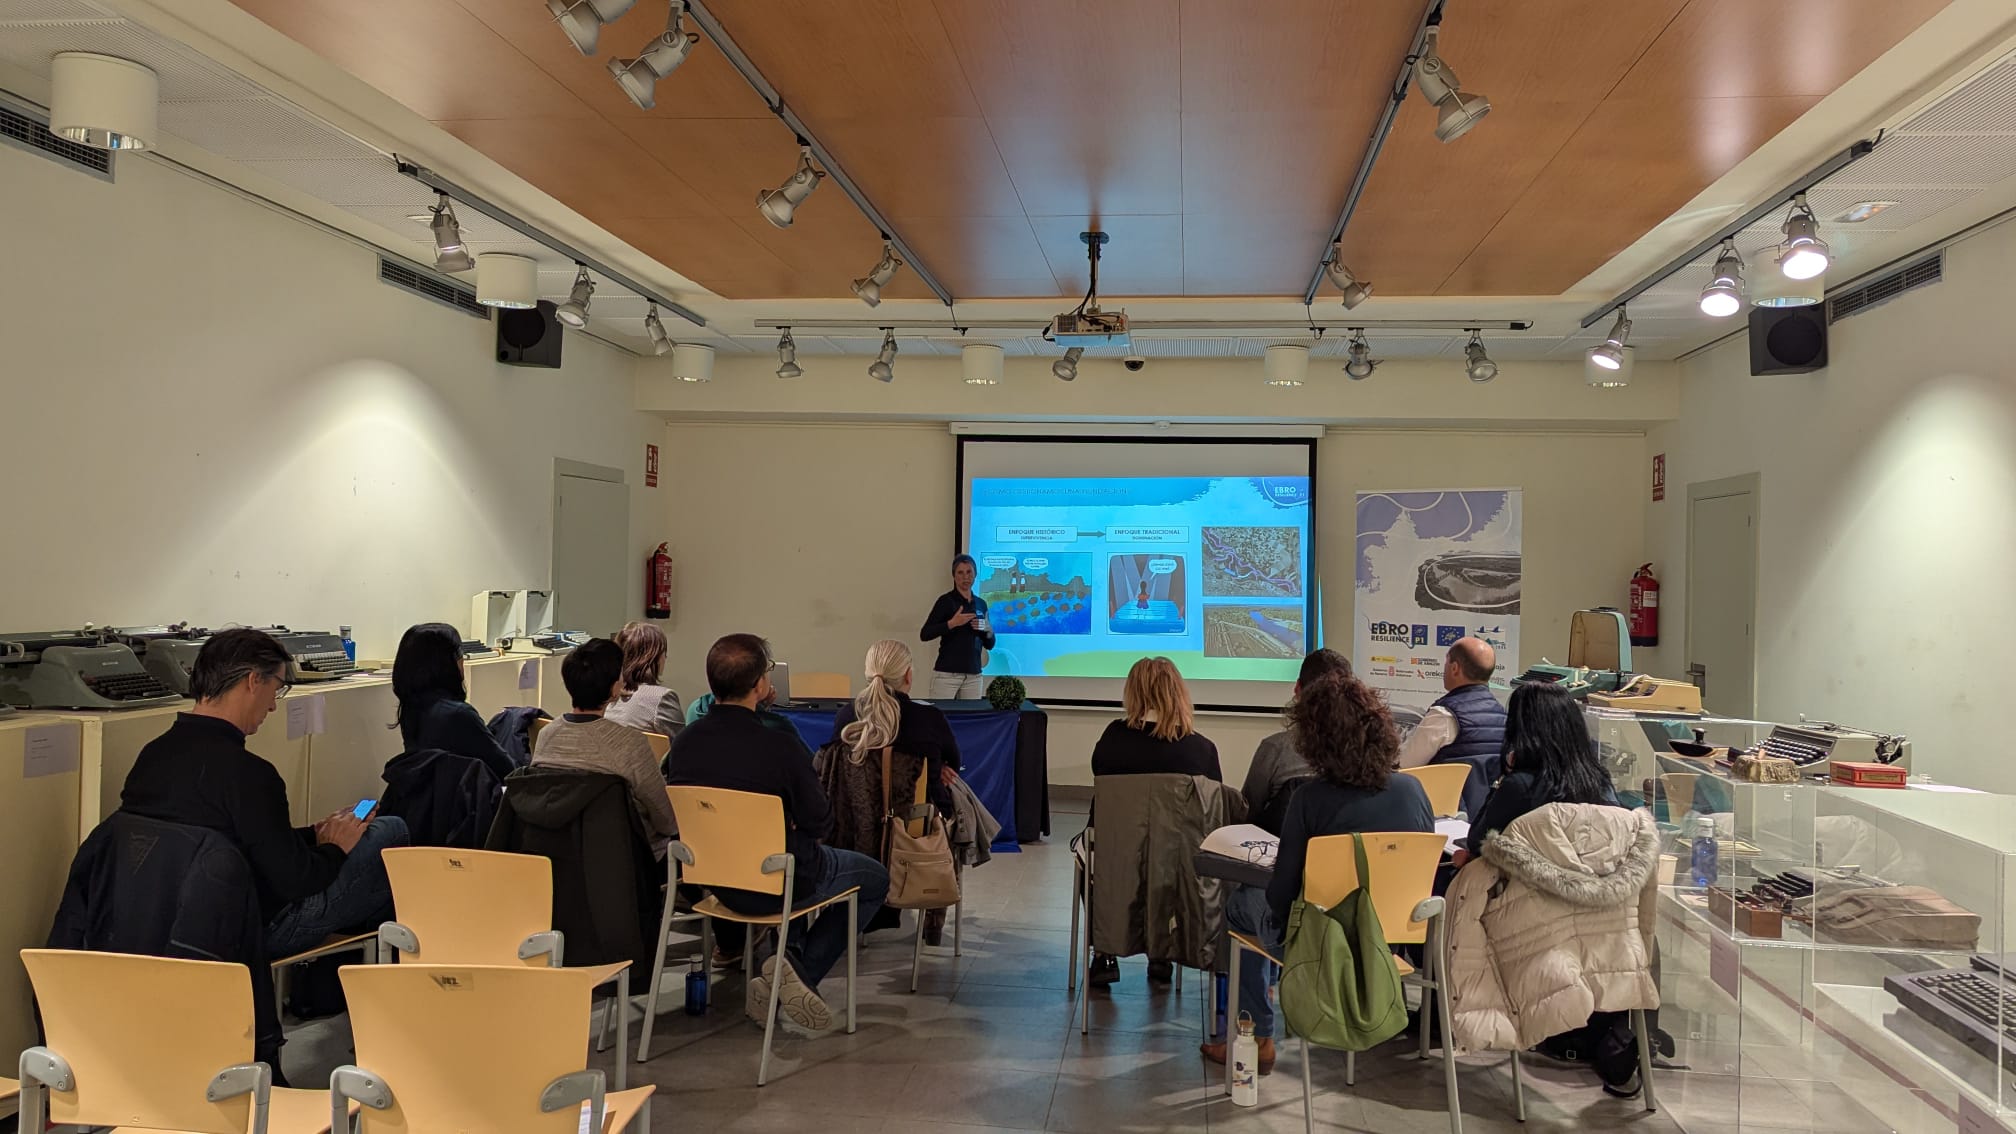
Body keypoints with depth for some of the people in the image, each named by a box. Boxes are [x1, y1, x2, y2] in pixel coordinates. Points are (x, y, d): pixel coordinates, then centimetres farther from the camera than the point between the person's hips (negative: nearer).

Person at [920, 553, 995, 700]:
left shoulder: (981, 604, 13)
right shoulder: (946, 601, -3)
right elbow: (924, 634, -10)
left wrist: (988, 631, -3)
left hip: (973, 675, 5)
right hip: (946, 673, -5)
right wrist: (952, 623, -19)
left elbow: (989, 645, 18)